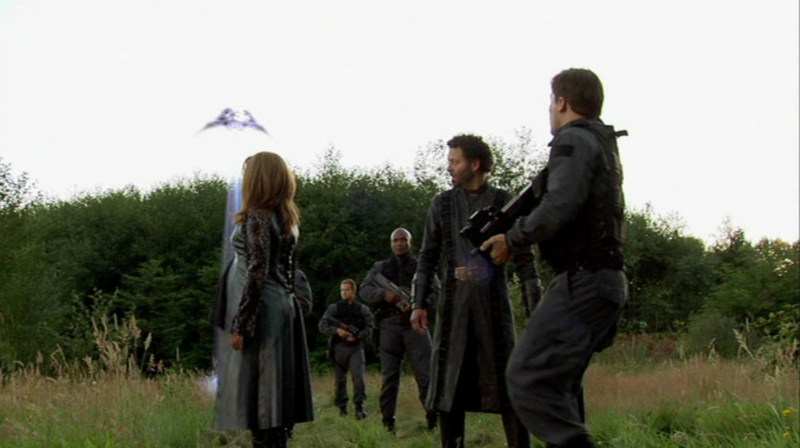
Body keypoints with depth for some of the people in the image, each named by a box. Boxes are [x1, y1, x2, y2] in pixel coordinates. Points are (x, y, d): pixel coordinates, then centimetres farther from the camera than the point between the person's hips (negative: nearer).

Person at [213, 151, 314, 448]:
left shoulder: (258, 216, -14)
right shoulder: (287, 217, 11)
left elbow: (257, 274, -19)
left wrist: (240, 324, -18)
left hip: (261, 310, -9)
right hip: (282, 307, 9)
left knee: (256, 385, -4)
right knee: (274, 386, 11)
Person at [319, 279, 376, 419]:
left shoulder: (362, 309, 9)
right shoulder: (333, 308, 8)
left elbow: (370, 326, 2)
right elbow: (322, 325, 2)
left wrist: (357, 336, -14)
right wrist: (336, 330, -15)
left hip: (356, 347, -1)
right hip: (339, 347, 1)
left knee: (358, 377, -12)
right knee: (340, 379, 5)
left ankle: (359, 407, -8)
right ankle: (342, 406, 15)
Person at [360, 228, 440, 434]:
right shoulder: (380, 267, 15)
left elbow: (437, 292, 2)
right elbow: (364, 290, 5)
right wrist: (383, 294, -15)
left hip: (415, 323, -1)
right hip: (390, 325, 1)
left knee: (426, 373, -6)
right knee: (389, 376, 2)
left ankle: (434, 420, -1)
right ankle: (388, 423, 5)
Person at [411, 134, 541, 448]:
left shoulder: (504, 202, 2)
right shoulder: (441, 204, 8)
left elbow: (524, 257, 2)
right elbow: (427, 257, 9)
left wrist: (537, 304, -5)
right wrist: (418, 303, 1)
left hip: (493, 298, -2)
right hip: (454, 299, 2)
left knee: (505, 379, -5)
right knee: (449, 380, 3)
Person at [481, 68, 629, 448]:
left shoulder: (574, 141, -9)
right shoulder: (603, 146, 21)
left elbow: (559, 207, -24)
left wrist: (512, 239, -11)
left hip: (582, 283, -10)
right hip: (600, 280, 10)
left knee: (528, 379, -13)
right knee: (557, 381, 18)